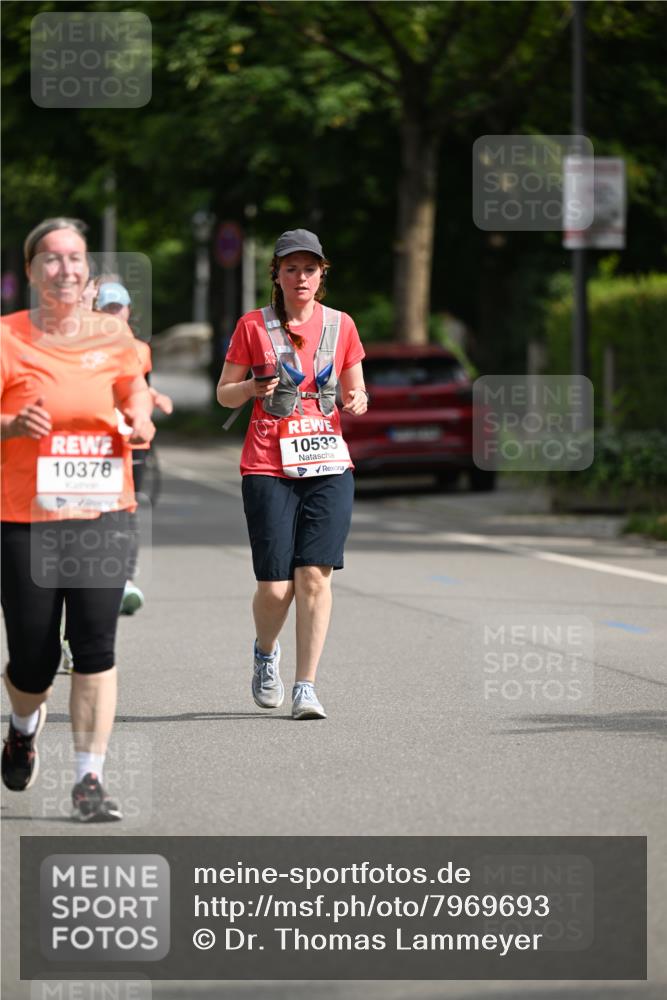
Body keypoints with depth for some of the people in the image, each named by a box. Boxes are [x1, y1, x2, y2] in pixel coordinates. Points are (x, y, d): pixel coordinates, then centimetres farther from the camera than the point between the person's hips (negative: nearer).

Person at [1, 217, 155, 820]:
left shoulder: (113, 334, 5)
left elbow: (134, 386, 21)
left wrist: (141, 419, -1)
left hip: (103, 511, 2)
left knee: (96, 644, -11)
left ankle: (91, 781, -5)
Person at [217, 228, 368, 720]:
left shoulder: (341, 325, 9)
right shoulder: (253, 326, 3)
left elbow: (354, 393, 17)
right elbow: (224, 393, 9)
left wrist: (357, 402, -6)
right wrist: (253, 388, -12)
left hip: (328, 464, 1)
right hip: (268, 468, -1)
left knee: (315, 575, -10)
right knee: (275, 586, -5)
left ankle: (306, 688, -5)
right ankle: (265, 652, 28)